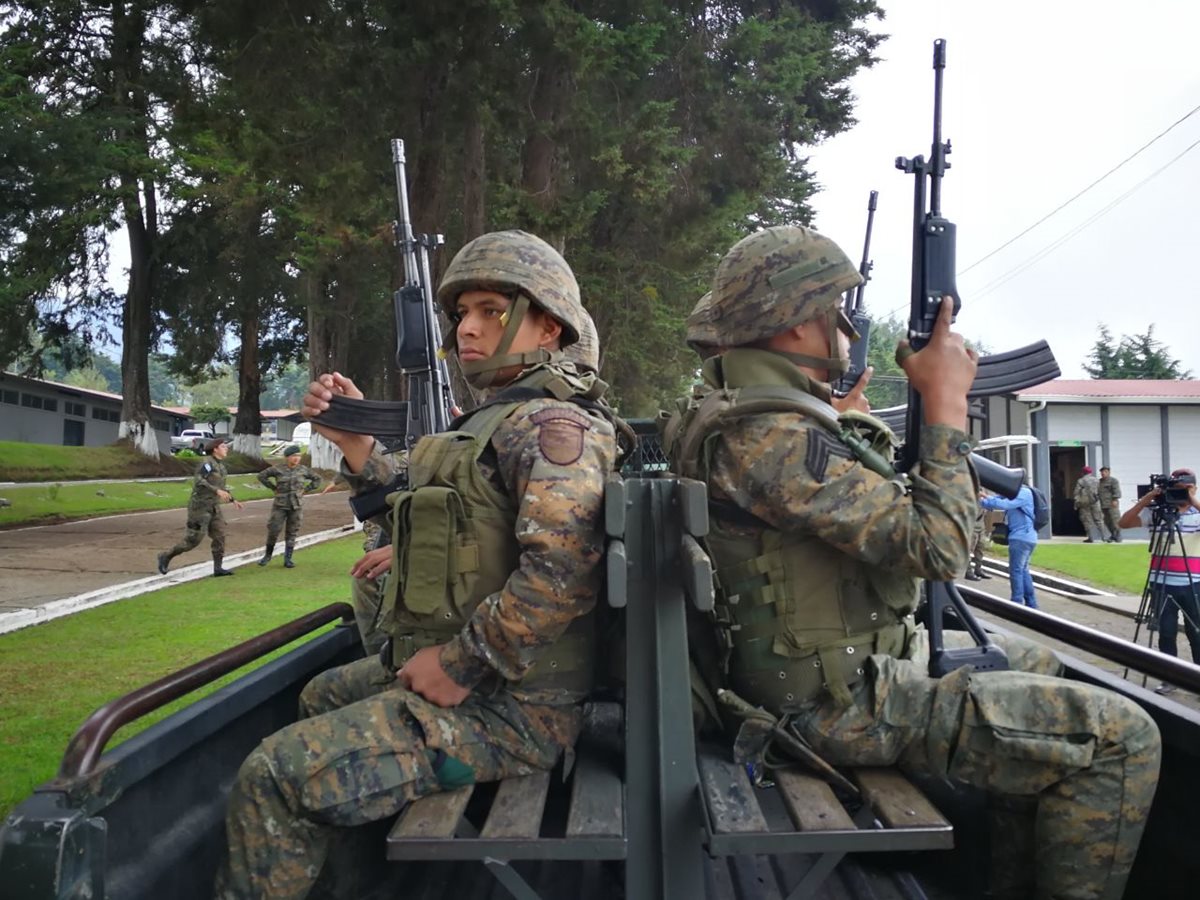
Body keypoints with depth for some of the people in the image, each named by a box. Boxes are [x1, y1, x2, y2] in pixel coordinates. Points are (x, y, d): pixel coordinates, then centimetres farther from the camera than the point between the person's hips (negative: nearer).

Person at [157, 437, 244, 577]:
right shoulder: (208, 463, -13)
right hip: (200, 506, -8)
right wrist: (217, 491, -32)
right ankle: (166, 557, 11)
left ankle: (218, 568, 0)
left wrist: (233, 500, 19)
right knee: (193, 539, -6)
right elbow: (198, 481, -25)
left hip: (213, 507, 8)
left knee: (219, 536, -1)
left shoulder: (220, 466, 14)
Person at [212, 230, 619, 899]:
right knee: (323, 698, 32)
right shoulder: (497, 418, 16)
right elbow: (419, 516, 19)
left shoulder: (551, 421, -17)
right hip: (458, 667, 11)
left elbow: (561, 567, -32)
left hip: (508, 705, -11)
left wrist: (459, 663, -24)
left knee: (276, 777, -19)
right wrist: (354, 442, 6)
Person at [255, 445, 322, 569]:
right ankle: (268, 555, 17)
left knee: (292, 533, 3)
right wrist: (274, 488, 1)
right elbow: (261, 476, 5)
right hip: (280, 505, -1)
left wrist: (305, 490, 3)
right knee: (273, 530, -3)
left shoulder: (303, 470, 0)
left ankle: (288, 559, 10)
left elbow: (317, 479, 11)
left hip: (296, 506, 1)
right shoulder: (278, 469, -5)